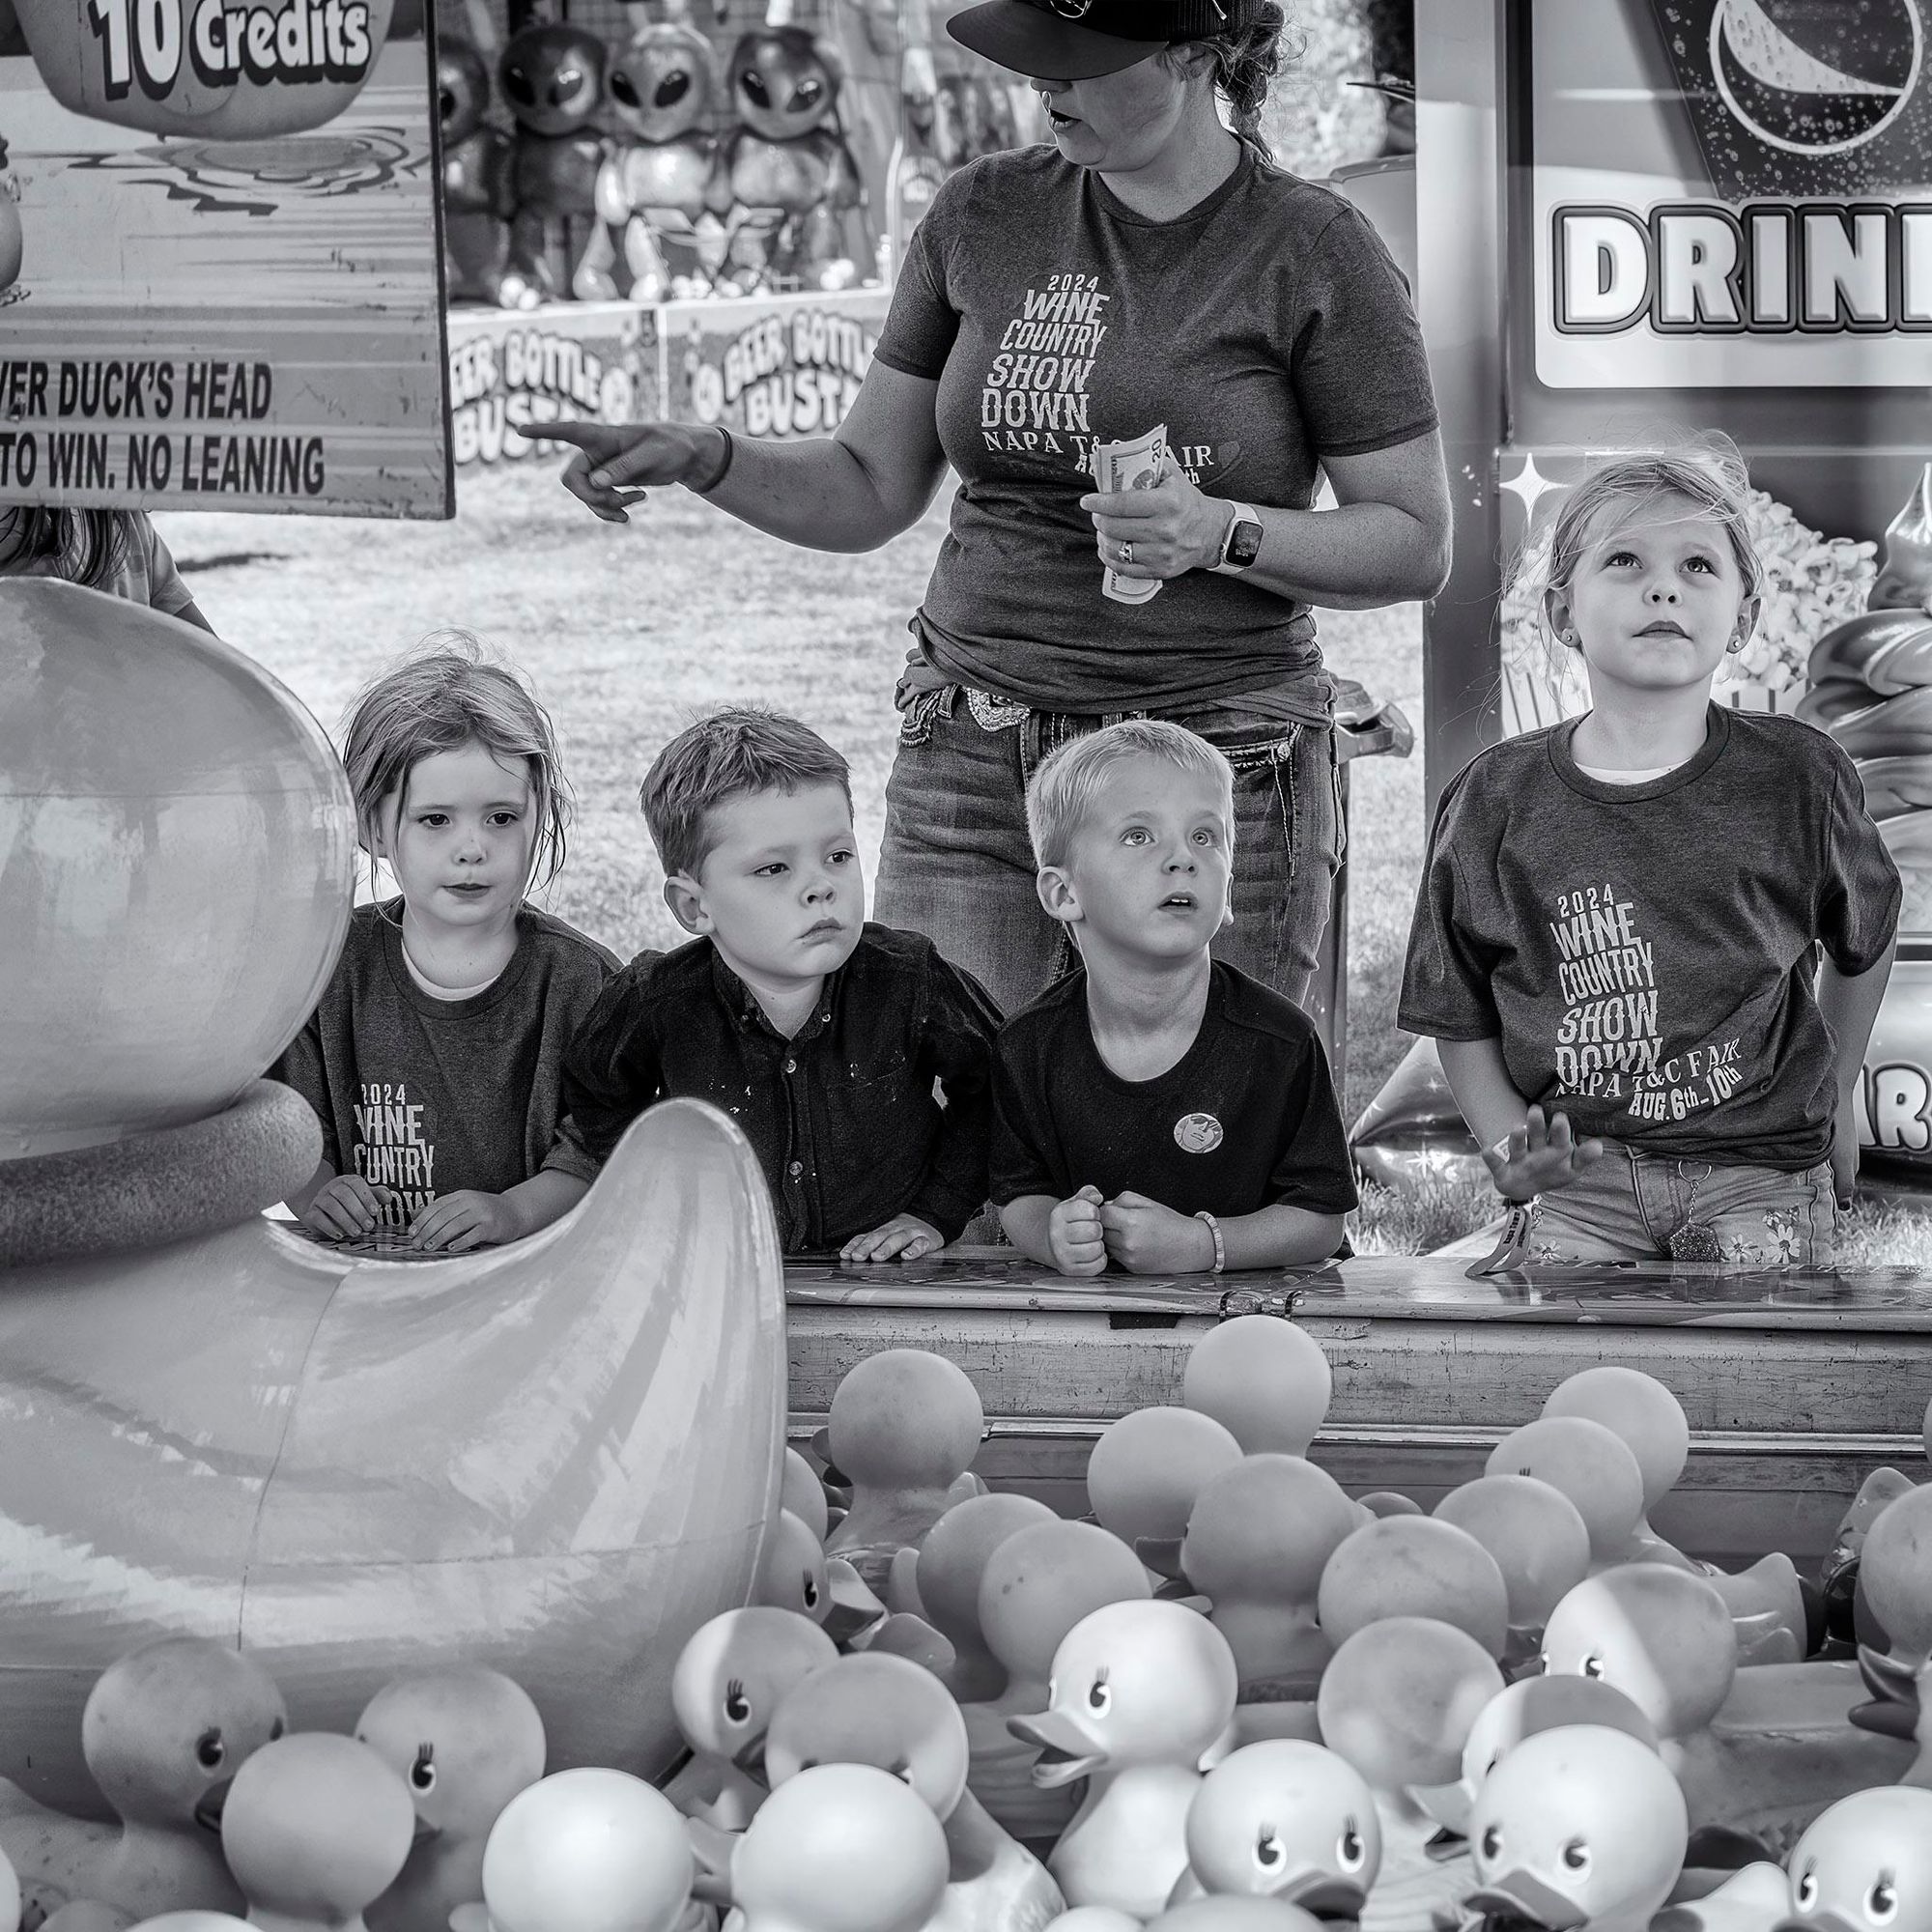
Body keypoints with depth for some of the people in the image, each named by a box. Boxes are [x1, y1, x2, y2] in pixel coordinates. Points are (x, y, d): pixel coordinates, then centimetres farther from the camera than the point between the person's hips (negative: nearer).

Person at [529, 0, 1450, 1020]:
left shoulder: (1311, 249, -3)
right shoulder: (983, 215, 9)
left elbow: (1416, 544, 0)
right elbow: (870, 489, 13)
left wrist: (1222, 533, -16)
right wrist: (699, 458, -4)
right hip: (970, 762, 3)